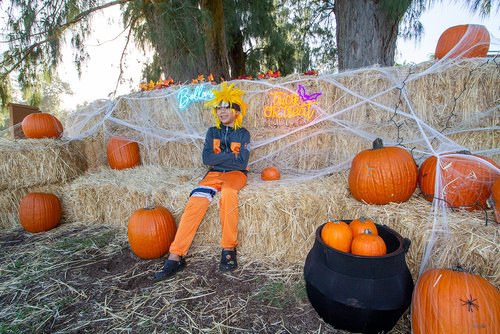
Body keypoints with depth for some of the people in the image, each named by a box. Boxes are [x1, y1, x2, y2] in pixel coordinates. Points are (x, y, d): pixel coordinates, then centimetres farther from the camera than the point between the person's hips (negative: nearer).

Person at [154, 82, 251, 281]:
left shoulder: (243, 134, 3)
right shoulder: (212, 132, 10)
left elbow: (242, 163, -10)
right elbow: (206, 158, -4)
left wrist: (218, 157, -7)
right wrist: (231, 156, -9)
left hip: (236, 174, -2)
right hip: (214, 174, 3)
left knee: (228, 192, -39)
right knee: (196, 201, -26)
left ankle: (229, 249, -25)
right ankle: (175, 257, -24)